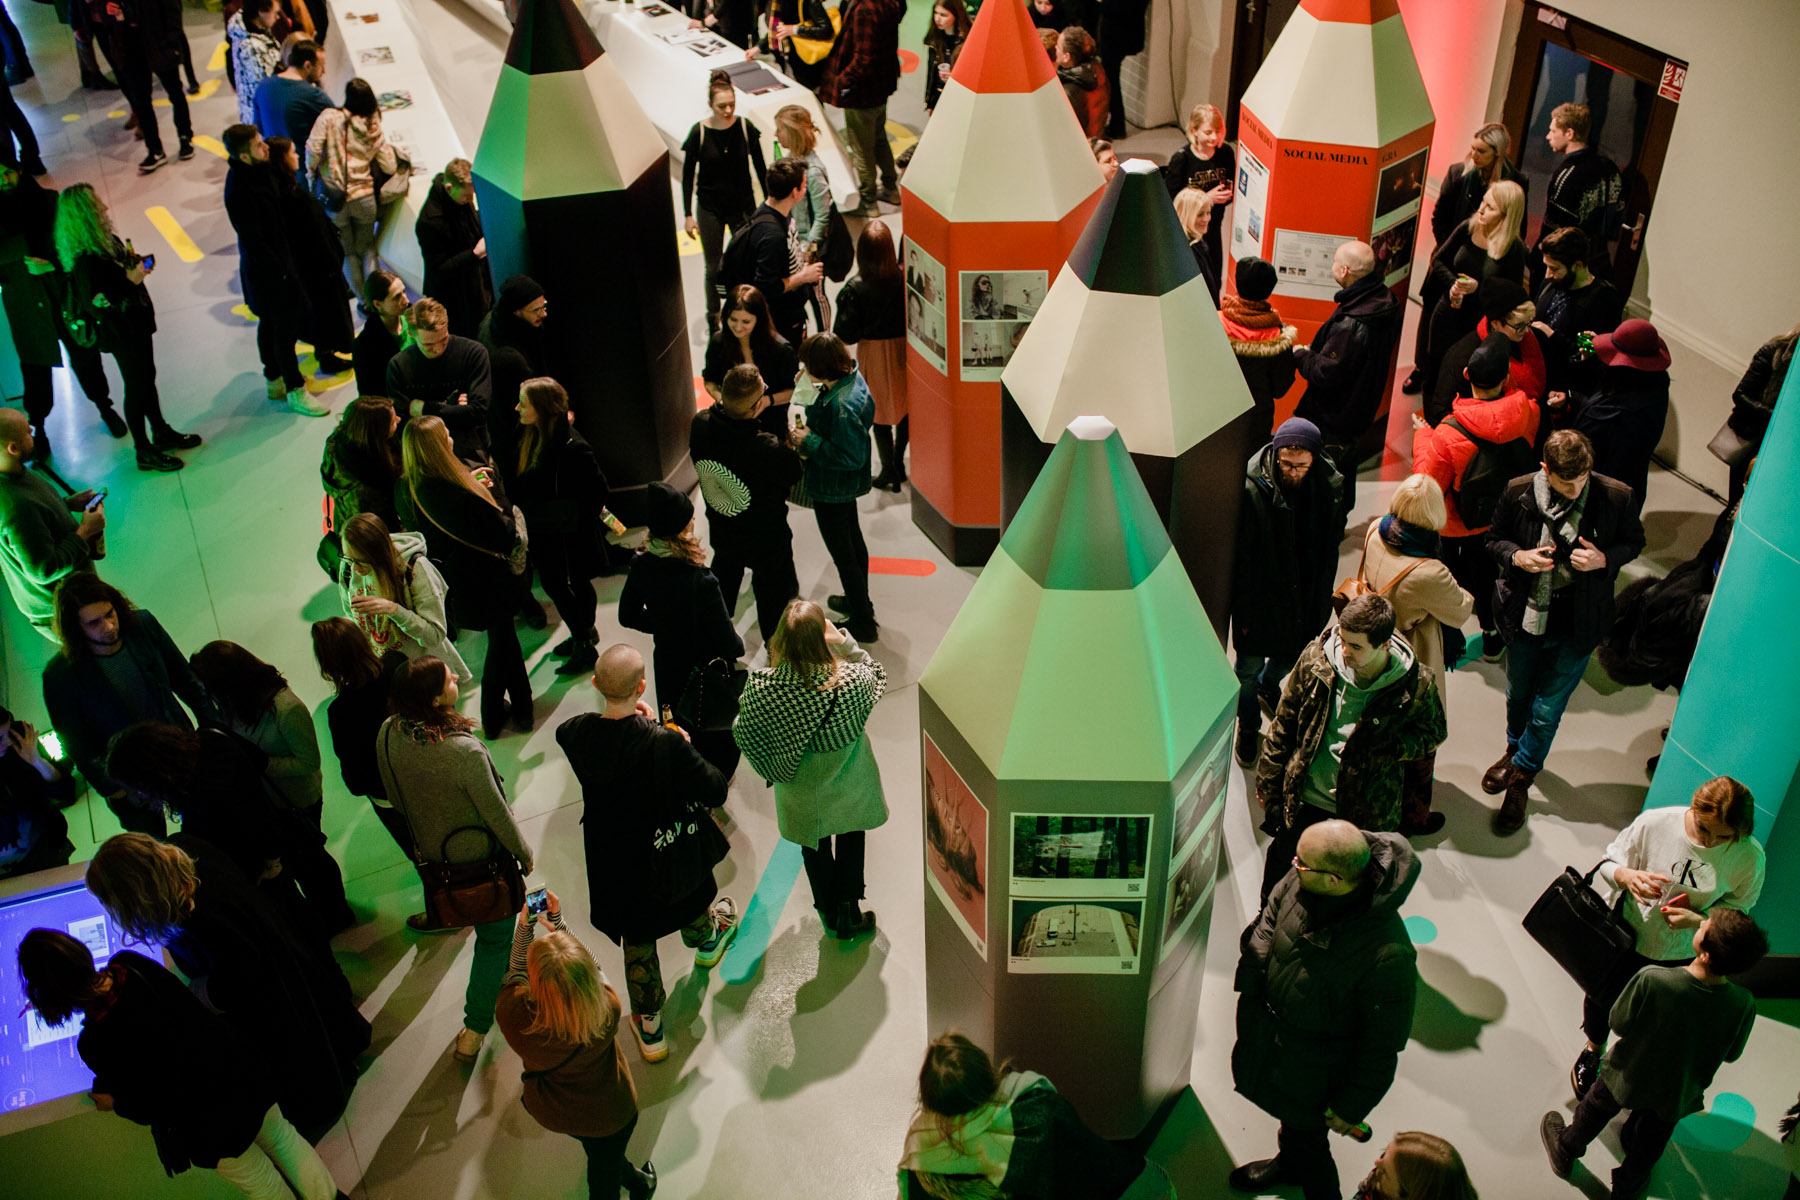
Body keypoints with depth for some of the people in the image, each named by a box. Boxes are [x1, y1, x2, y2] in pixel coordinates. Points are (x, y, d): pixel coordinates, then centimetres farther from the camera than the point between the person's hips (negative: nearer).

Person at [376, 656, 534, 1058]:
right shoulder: (463, 750, -37)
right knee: (494, 937, 14)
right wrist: (523, 851, -4)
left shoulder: (388, 735, -18)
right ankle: (475, 1029, 23)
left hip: (429, 850, 6)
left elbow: (396, 797, 0)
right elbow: (497, 813, -23)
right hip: (480, 856, -6)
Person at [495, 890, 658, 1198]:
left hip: (550, 1112, 2)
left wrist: (524, 927, -14)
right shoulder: (607, 1007, -40)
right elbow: (595, 972, -15)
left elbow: (513, 977, -14)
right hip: (608, 1114, -2)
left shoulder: (514, 1016, -40)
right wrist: (557, 919, -12)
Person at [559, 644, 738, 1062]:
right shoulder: (664, 742, -36)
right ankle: (705, 939, 66)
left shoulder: (574, 733, -22)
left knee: (637, 940, 22)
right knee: (691, 899, 34)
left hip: (612, 860, 2)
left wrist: (632, 718, -1)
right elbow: (716, 792, -27)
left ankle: (649, 1027, 36)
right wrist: (687, 749, -12)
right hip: (666, 853, -2)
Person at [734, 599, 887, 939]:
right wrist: (844, 641, -21)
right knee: (850, 841, 29)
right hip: (847, 786, -1)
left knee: (814, 847, 29)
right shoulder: (850, 681, -34)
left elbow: (744, 735, -13)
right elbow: (876, 674, -9)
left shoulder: (761, 686, -30)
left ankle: (829, 911, 49)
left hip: (801, 791, 1)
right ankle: (849, 913, 38)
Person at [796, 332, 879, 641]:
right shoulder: (850, 378, -6)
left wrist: (809, 441, -24)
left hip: (832, 489, -10)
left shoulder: (843, 406, -35)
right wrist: (809, 397, -8)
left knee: (842, 552, 6)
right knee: (853, 539, 26)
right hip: (844, 485, 10)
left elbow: (850, 456, -31)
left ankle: (863, 622, 21)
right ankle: (859, 601, 48)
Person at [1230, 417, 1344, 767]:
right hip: (1261, 597, -4)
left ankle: (1267, 686, 59)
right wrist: (1243, 609, -13)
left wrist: (1322, 594, 6)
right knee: (1249, 666, 13)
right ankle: (1248, 726, 40)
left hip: (1306, 597, 4)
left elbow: (1331, 545, 3)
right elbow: (1240, 556, -17)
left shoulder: (1328, 485, -12)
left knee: (1293, 653, 25)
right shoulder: (1252, 489, -25)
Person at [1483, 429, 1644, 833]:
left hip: (1577, 627, -2)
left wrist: (1604, 558, -20)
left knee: (1546, 711, 6)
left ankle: (1520, 777, 32)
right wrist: (1517, 556, -20)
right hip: (1524, 617, 2)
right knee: (1517, 697, 23)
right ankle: (1516, 749, 55)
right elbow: (1495, 539, 2)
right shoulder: (1518, 493, -15)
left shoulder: (1615, 497, -17)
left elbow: (1634, 541, 1)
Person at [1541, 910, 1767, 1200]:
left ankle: (1565, 1152, 55)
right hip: (1675, 1094, 2)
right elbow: (1731, 1054, -12)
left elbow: (1618, 1024, -22)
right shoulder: (1743, 1004, -31)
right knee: (1649, 1146, 31)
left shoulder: (1652, 980, -39)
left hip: (1628, 1077, -2)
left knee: (1595, 1111, 30)